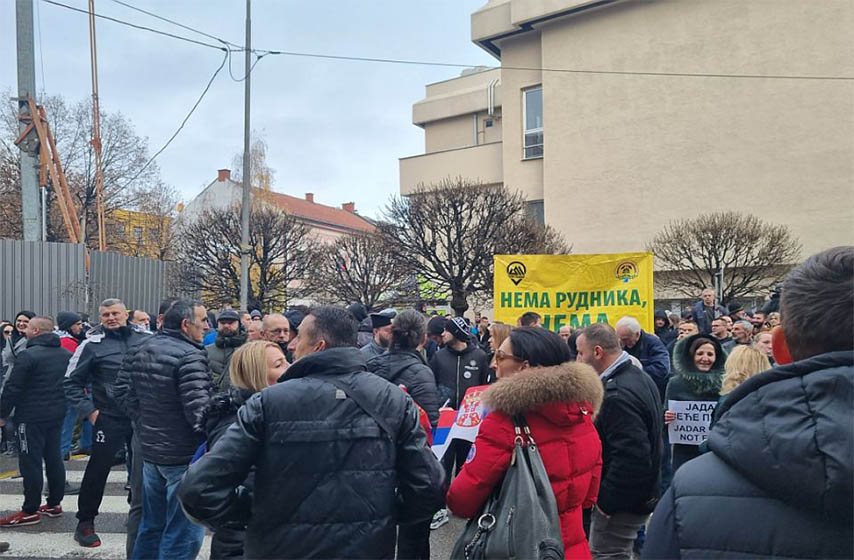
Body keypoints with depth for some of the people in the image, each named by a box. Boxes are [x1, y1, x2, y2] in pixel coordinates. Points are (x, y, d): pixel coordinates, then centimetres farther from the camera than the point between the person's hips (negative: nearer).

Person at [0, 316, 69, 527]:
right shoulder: (67, 354, 9)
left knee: (30, 462, 0)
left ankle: (31, 511, 6)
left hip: (32, 416, -7)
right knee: (54, 458, 13)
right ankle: (55, 504, 21)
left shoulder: (28, 355, -15)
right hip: (57, 414, 8)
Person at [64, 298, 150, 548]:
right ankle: (85, 523, 22)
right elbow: (71, 382, -2)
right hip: (109, 418, -3)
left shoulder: (145, 339, 0)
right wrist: (89, 410, -8)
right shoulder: (93, 344, -7)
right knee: (97, 471, 4)